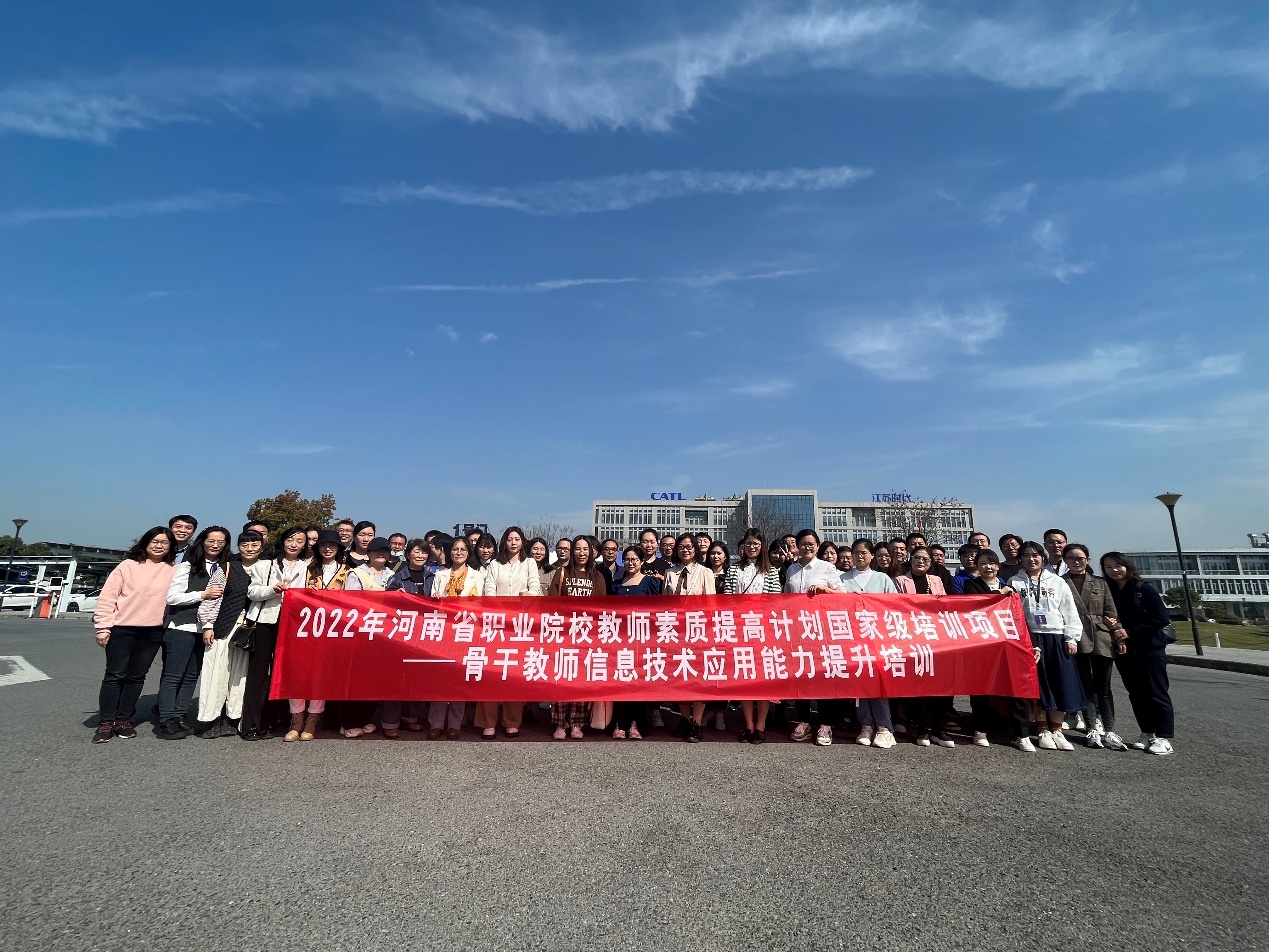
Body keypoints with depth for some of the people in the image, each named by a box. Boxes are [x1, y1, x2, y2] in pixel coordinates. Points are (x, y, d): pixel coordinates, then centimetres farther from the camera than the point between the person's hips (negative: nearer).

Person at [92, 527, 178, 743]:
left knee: (137, 676, 9)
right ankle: (105, 723, 13)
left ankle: (124, 720, 20)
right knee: (115, 675, 2)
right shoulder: (128, 566, -2)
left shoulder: (174, 570, 5)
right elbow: (107, 598, -2)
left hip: (153, 632, 2)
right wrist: (103, 627, -6)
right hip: (121, 629, -2)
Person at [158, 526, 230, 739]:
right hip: (182, 628, -5)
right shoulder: (187, 567, -4)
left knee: (191, 676, 11)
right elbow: (172, 597, -9)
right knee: (173, 675, 1)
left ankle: (180, 716, 19)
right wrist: (203, 595, -15)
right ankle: (166, 720, 8)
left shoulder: (225, 568, 10)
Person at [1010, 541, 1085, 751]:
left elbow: (1070, 611, 7)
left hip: (1056, 638, 2)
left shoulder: (1057, 582, 10)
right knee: (1036, 684, 1)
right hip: (1030, 638, -1)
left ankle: (1057, 730, 15)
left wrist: (1072, 638, -1)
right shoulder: (1015, 582, 6)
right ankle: (1043, 731, 13)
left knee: (1062, 685, 2)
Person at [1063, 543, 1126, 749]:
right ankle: (1092, 730, 9)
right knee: (1085, 685, 3)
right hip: (1077, 640, -2)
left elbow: (1112, 612, 10)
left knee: (1103, 686, 7)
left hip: (1102, 639, 2)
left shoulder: (1100, 583, 13)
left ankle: (1108, 731, 12)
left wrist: (1119, 637, 2)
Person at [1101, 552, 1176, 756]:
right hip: (1124, 651, 4)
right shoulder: (1108, 593, 6)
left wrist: (1130, 632, -14)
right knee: (1136, 694, 9)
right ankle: (1147, 734, 18)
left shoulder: (1144, 590, -6)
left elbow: (1161, 618, -10)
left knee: (1156, 693, -2)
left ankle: (1163, 738, 4)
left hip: (1150, 648, -4)